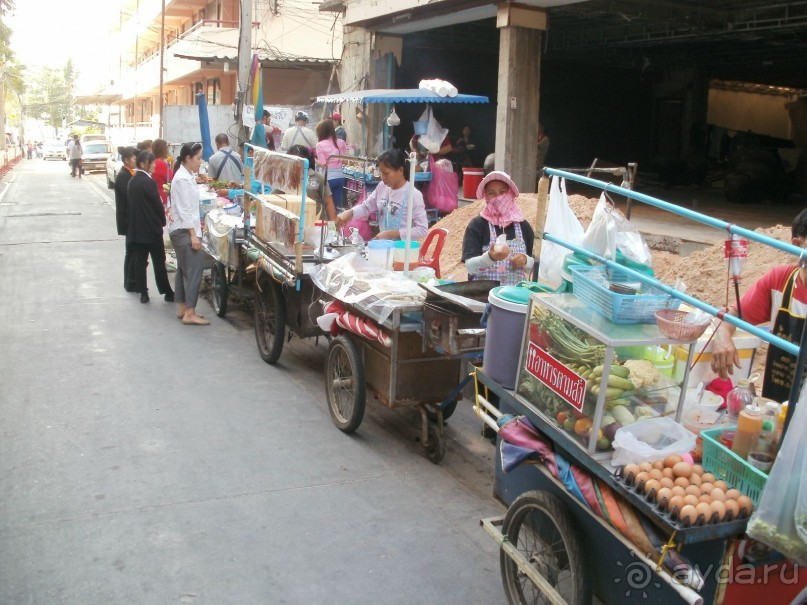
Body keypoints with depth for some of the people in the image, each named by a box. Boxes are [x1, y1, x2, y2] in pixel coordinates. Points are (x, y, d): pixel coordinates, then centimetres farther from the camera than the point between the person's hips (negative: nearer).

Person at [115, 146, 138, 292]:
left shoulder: (128, 174, 12)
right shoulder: (123, 176, -16)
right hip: (129, 219, -9)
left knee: (132, 250, 14)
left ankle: (130, 282, 22)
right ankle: (131, 283, 4)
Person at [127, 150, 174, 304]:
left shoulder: (132, 181, 8)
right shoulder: (148, 182, -16)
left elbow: (132, 203, 12)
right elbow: (158, 204, -12)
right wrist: (163, 221, 3)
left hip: (136, 227, 7)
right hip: (151, 228, -7)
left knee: (140, 260, 8)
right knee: (159, 261, 1)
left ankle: (143, 292, 11)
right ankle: (167, 292, 8)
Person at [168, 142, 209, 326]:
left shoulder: (187, 176, 14)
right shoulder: (183, 179, -16)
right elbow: (184, 209, -20)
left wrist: (196, 224, 22)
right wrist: (193, 234, -21)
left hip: (183, 230, 10)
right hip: (185, 231, -10)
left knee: (184, 270, 13)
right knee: (193, 270, -10)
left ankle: (183, 309, 19)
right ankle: (189, 313, -8)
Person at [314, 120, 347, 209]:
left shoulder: (320, 145, -9)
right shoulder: (341, 143, 4)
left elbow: (322, 164, -12)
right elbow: (344, 161, 6)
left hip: (328, 178, -4)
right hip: (340, 177, 4)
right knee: (338, 203, 9)